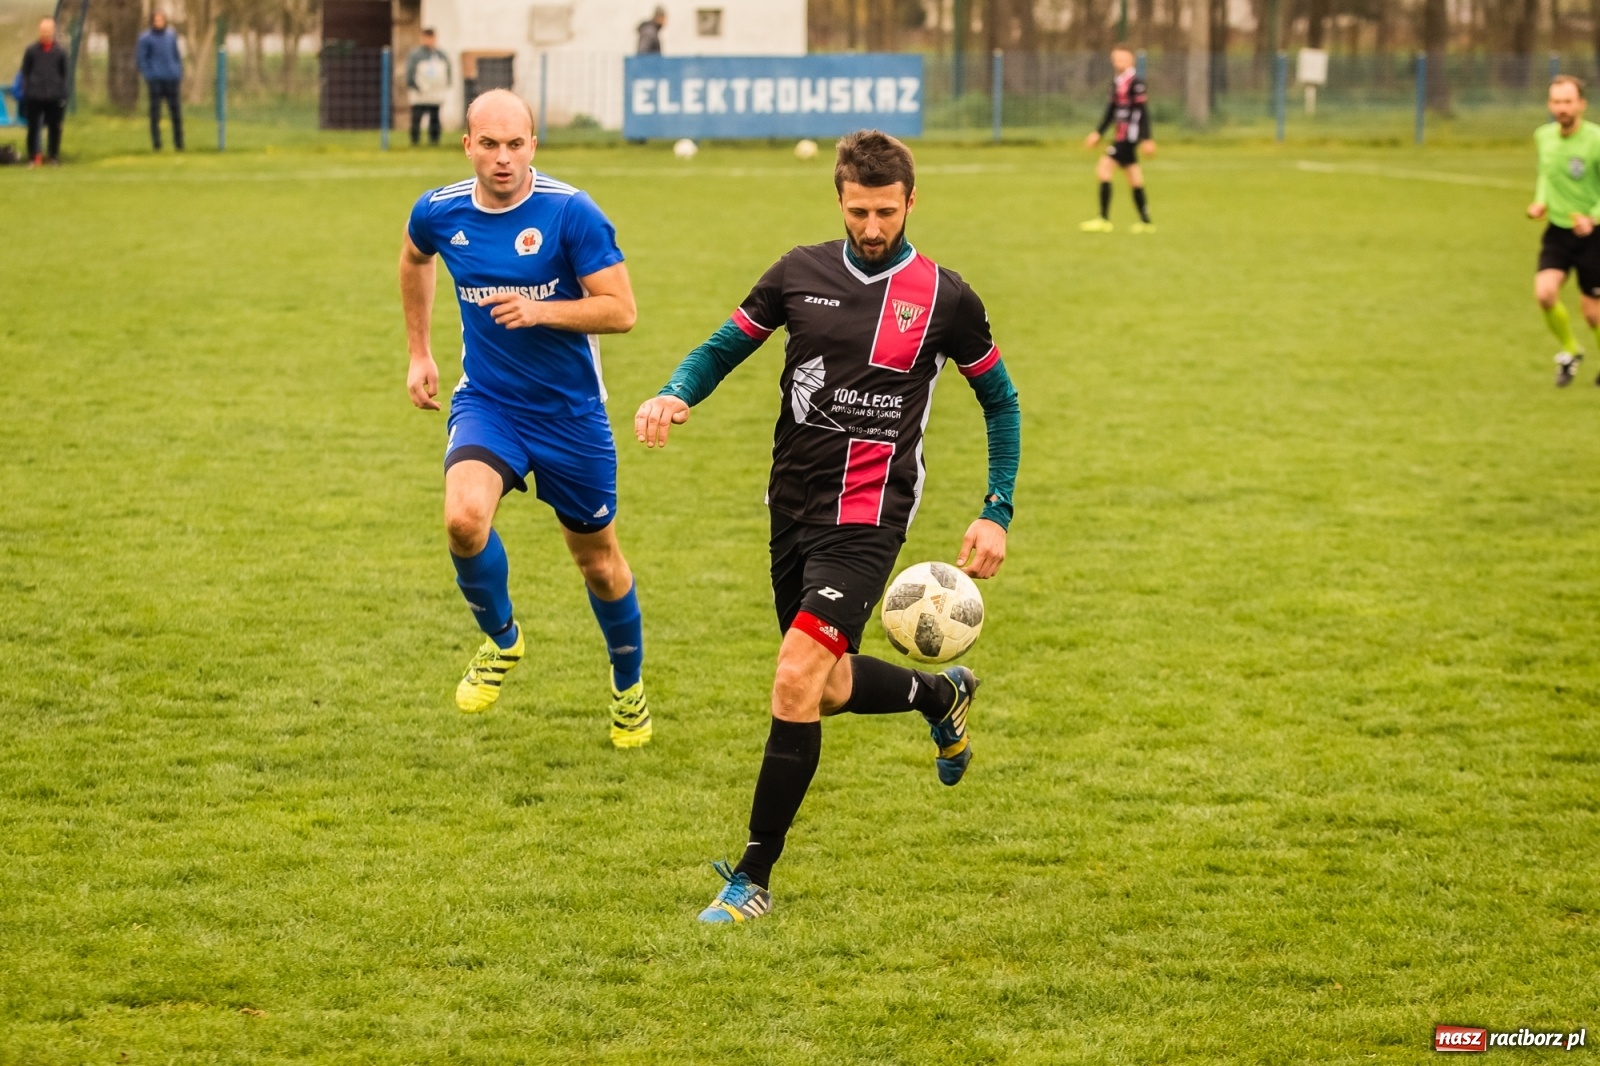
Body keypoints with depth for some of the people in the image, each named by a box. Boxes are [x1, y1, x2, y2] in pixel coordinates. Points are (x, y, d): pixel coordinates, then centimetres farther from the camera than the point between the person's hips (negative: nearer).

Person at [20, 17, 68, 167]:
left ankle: (54, 156, 16)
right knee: (33, 128, 1)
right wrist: (26, 92, -1)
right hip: (34, 97, 0)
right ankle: (33, 158, 8)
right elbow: (25, 73, 7)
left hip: (54, 97, 0)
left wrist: (63, 94, 0)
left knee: (55, 129, 6)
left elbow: (65, 75, 8)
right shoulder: (31, 51, 3)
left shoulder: (60, 52, 4)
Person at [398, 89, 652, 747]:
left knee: (598, 562, 12)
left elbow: (621, 311, -17)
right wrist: (418, 352, 20)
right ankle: (501, 641, 2)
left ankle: (629, 690, 39)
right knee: (465, 518, -27)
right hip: (486, 403, 2)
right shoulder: (440, 213, -6)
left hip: (571, 414, -1)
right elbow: (414, 258, 19)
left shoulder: (571, 213, -18)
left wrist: (539, 310, -30)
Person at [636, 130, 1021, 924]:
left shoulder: (943, 297, -4)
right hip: (793, 503, 5)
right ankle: (942, 694, 49)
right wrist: (675, 395, -11)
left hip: (869, 515, -5)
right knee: (829, 691, 15)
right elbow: (725, 347, 11)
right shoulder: (801, 274, 3)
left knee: (797, 679, -18)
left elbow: (1000, 401, 8)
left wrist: (997, 514, 2)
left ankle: (753, 878, -9)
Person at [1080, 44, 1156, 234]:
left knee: (1104, 168, -15)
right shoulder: (1117, 81, 15)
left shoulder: (1135, 82, -12)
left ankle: (1104, 220, -15)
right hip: (1120, 134, 9)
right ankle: (1146, 221, 17)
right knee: (1133, 177, 11)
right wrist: (1098, 133, 22)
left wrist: (1147, 139, -16)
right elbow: (1112, 109, 23)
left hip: (1129, 134, -9)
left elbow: (1143, 111, -14)